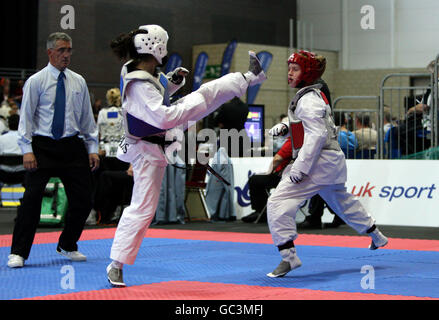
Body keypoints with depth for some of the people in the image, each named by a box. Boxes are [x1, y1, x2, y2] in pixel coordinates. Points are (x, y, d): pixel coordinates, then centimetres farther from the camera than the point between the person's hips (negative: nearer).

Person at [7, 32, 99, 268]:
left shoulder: (78, 82, 10)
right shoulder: (36, 81, -1)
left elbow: (87, 118, 15)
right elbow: (26, 117, -3)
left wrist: (93, 148, 9)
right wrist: (27, 149, -12)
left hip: (72, 146, 4)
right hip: (43, 147, -4)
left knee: (82, 200, 4)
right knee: (32, 198, -11)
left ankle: (68, 246, 24)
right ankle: (18, 253, -3)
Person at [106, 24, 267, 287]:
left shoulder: (144, 70, -5)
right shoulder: (139, 85, -34)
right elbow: (164, 118, -38)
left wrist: (173, 81, -2)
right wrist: (195, 104, -27)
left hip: (164, 136, 9)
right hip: (149, 150, -9)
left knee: (207, 92, 11)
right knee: (142, 208, -5)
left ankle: (249, 77, 34)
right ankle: (116, 265, 4)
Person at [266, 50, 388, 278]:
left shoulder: (308, 100, -17)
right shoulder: (314, 95, 14)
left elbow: (317, 135, -24)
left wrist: (300, 168, -26)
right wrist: (285, 128, 7)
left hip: (318, 161, -11)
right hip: (331, 160, 11)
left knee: (278, 202, -16)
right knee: (342, 201, 30)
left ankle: (289, 257, -19)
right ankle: (376, 237, 48)